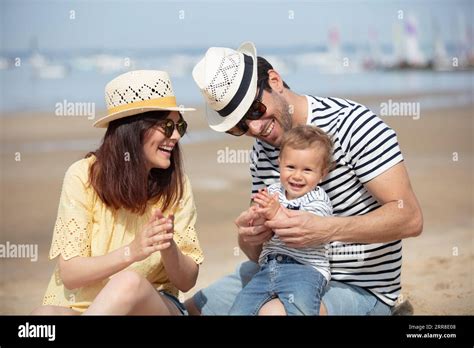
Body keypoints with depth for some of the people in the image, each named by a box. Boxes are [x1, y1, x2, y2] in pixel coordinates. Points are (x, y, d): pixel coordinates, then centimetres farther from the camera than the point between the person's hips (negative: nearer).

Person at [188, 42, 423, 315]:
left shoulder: (350, 121, -16)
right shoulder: (261, 154, 7)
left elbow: (410, 218, -22)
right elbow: (261, 253, 9)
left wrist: (326, 229, -34)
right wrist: (249, 238, -16)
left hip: (359, 289, -7)